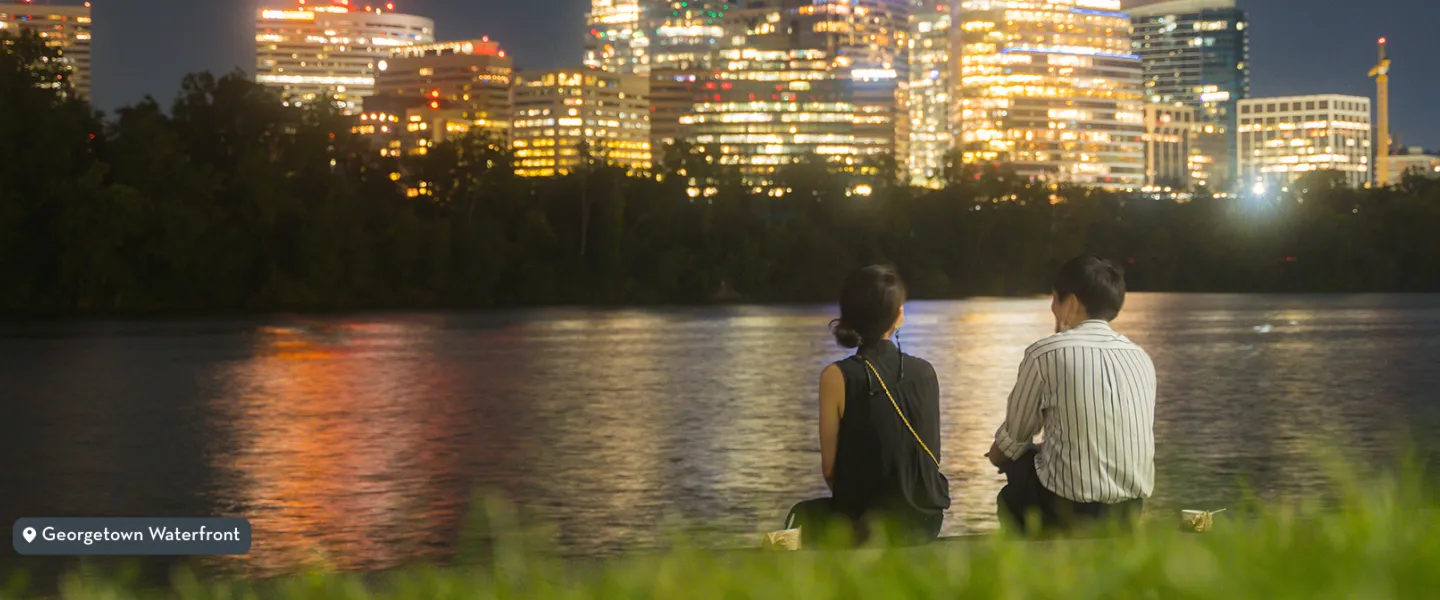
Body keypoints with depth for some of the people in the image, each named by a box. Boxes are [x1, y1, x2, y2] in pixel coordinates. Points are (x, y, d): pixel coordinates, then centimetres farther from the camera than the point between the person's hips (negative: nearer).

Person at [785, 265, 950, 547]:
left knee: (802, 517, 28)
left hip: (861, 525, -4)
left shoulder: (837, 377, -16)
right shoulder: (925, 372, -4)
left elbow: (830, 468, -11)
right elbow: (931, 458, 6)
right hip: (924, 521, 4)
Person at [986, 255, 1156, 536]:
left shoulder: (1046, 353, -7)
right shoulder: (1141, 358, 9)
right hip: (1130, 511, 5)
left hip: (1068, 510, -5)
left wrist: (999, 453, 27)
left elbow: (1015, 432, 4)